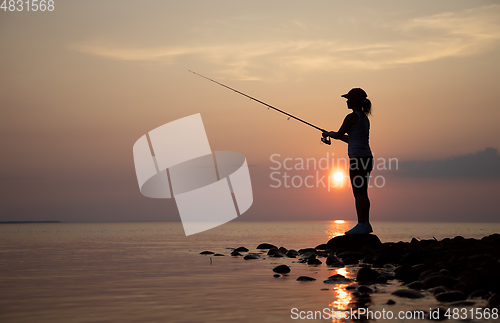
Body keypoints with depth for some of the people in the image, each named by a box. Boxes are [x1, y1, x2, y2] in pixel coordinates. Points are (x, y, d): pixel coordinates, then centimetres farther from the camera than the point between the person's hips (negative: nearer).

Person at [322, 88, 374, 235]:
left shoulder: (352, 117, -11)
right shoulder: (365, 118, 18)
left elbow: (339, 134, -4)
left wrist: (329, 134, 16)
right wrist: (336, 135, 26)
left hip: (358, 158, -9)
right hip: (366, 157, 9)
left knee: (358, 193, -8)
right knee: (362, 193, 12)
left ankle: (361, 225, -8)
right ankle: (366, 224, 15)